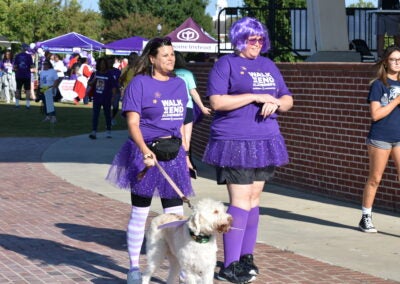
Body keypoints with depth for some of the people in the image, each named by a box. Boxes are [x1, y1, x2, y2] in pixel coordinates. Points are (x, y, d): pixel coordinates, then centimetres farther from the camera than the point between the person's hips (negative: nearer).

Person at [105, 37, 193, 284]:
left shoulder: (179, 84, 11)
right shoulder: (139, 83, -7)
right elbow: (133, 123, -13)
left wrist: (185, 154, 14)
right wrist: (145, 151, -27)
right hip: (145, 152, -5)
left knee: (176, 214, 4)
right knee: (140, 213, 4)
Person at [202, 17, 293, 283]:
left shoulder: (268, 65, 16)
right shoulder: (226, 64, -4)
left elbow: (288, 99, 18)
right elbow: (217, 101, -15)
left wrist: (276, 103, -6)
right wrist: (256, 96, -17)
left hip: (264, 142, 7)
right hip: (234, 143, -7)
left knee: (254, 199, 10)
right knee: (241, 201, -11)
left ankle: (246, 256, 19)